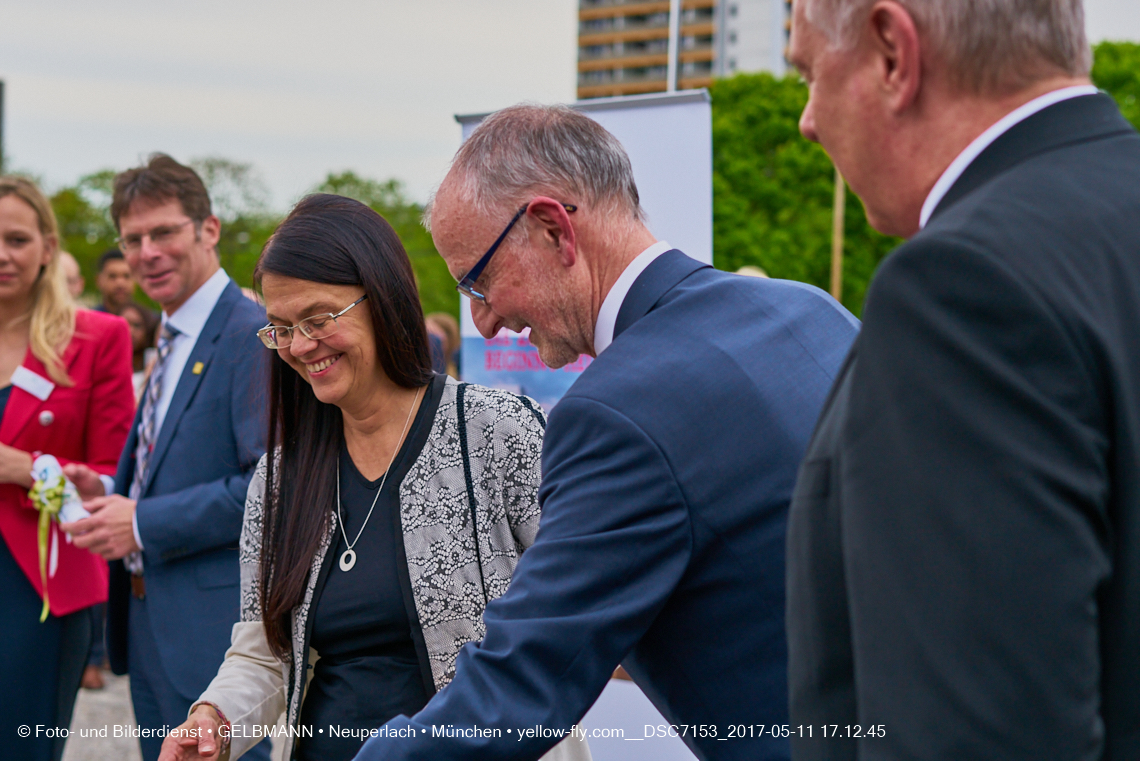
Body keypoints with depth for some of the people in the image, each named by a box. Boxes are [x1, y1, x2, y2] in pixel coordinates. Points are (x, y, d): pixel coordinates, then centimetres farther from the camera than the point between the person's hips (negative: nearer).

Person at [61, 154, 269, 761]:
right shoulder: (172, 343, 17)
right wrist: (109, 496, 4)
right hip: (148, 623, 9)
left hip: (214, 628, -9)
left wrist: (145, 523, -19)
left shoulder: (255, 336, -15)